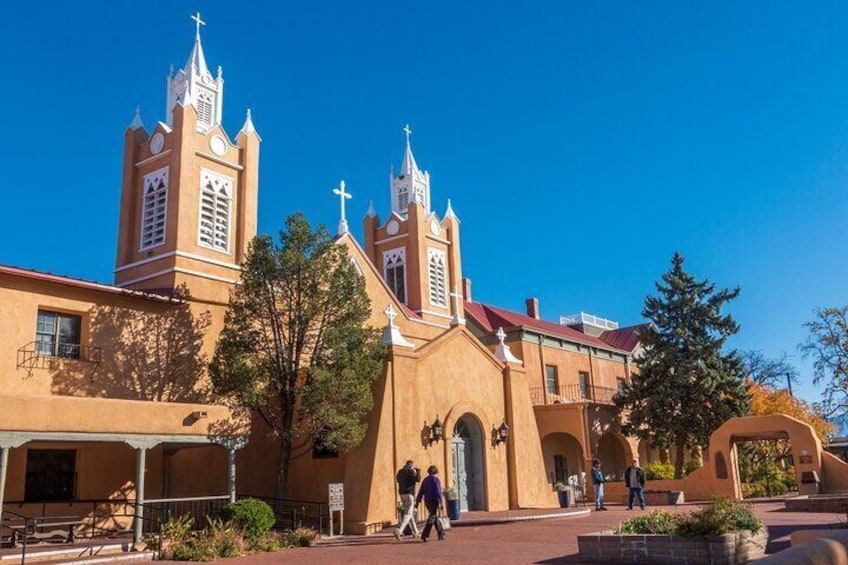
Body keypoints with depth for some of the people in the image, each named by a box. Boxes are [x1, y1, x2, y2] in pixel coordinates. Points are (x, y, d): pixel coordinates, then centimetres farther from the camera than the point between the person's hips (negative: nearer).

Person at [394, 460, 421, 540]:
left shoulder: (400, 471, 15)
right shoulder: (411, 471, -7)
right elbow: (418, 479, -18)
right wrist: (418, 471, 1)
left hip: (402, 494, 8)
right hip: (409, 493, -8)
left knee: (409, 512, 18)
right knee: (408, 514, -11)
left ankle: (415, 532, 25)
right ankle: (399, 531, -29)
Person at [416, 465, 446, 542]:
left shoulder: (425, 480, 10)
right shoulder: (436, 479, -10)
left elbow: (421, 492, 8)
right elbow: (438, 492, -16)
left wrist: (417, 502, 9)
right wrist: (441, 503, -17)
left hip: (427, 502, 7)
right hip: (434, 501, -7)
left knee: (435, 517, 19)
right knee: (431, 518, -7)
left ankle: (441, 534, 26)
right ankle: (424, 535, -17)